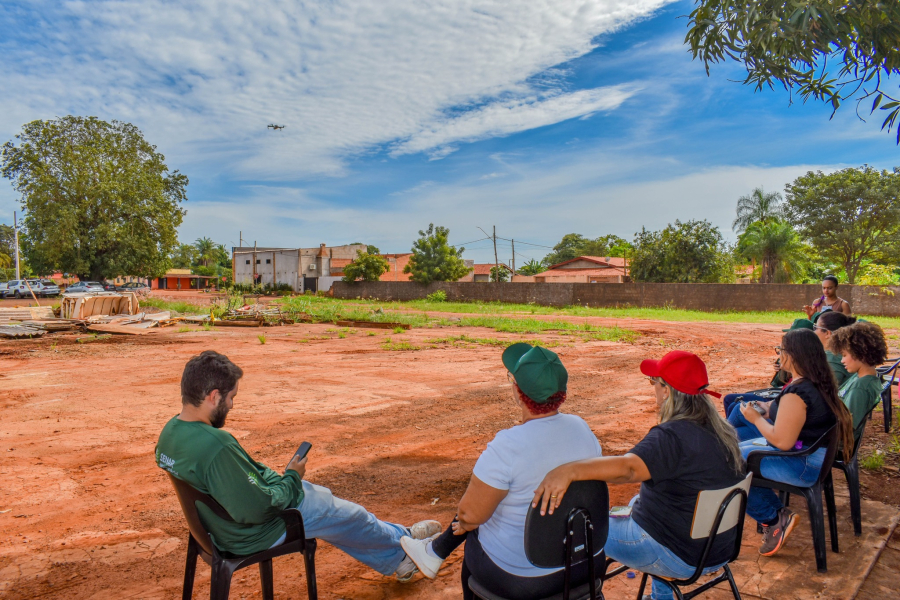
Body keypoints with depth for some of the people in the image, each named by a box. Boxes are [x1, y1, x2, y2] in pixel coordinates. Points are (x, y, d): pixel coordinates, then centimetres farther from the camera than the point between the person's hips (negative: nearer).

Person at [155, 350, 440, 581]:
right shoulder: (215, 446, -38)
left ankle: (398, 538, 40)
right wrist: (292, 477, -16)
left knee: (324, 497, 24)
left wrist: (272, 476, 4)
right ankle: (399, 551, 41)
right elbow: (256, 510, -33)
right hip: (255, 533, -9)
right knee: (351, 516, 12)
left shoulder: (170, 431, -7)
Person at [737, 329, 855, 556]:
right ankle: (778, 513, 15)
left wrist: (756, 418, -12)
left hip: (803, 465, -10)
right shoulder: (822, 382, 3)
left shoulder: (796, 393, -27)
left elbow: (782, 441, -26)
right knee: (738, 448, 16)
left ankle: (773, 519, 4)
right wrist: (767, 411, 11)